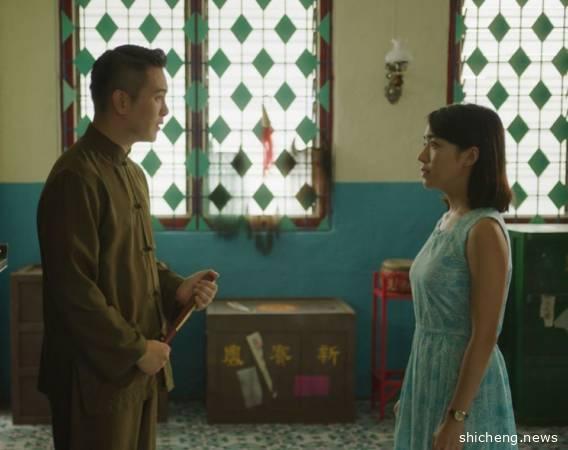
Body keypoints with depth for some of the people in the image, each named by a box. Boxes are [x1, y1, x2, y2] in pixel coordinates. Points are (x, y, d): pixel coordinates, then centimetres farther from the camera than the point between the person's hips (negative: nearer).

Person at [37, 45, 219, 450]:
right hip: (98, 371, -9)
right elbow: (72, 288, -22)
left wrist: (176, 288, 2)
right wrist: (135, 349, -16)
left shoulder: (132, 173, 13)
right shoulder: (76, 177, -18)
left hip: (138, 366, 9)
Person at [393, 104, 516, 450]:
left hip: (464, 383, -8)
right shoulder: (448, 221, 7)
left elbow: (484, 336, -20)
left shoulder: (484, 230, -19)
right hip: (432, 375, 8)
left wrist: (456, 416, -20)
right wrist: (411, 393, 17)